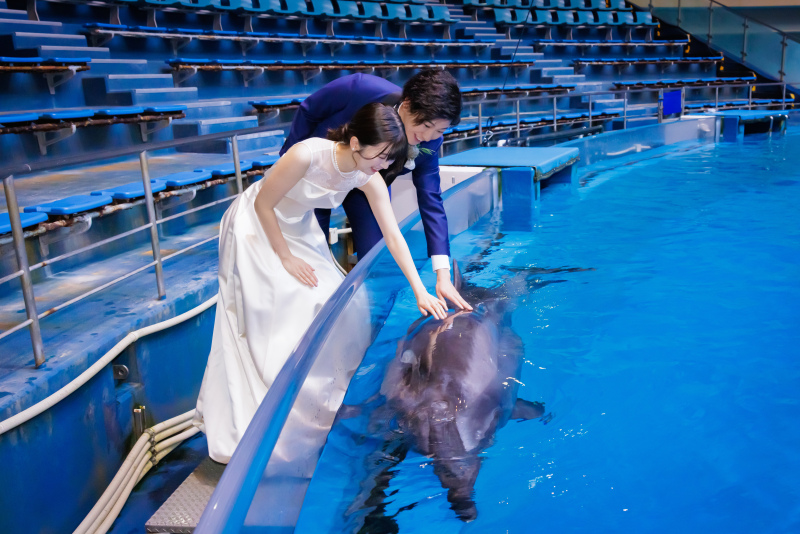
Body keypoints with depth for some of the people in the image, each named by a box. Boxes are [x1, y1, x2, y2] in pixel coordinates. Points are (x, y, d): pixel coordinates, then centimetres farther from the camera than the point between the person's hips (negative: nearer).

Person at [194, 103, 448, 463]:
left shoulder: (369, 178, -17)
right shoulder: (307, 155, -34)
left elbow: (394, 238, -13)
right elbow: (263, 205, -22)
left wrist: (421, 292, -15)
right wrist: (285, 258, -18)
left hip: (298, 228, 6)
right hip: (256, 227, -6)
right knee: (264, 321, -9)